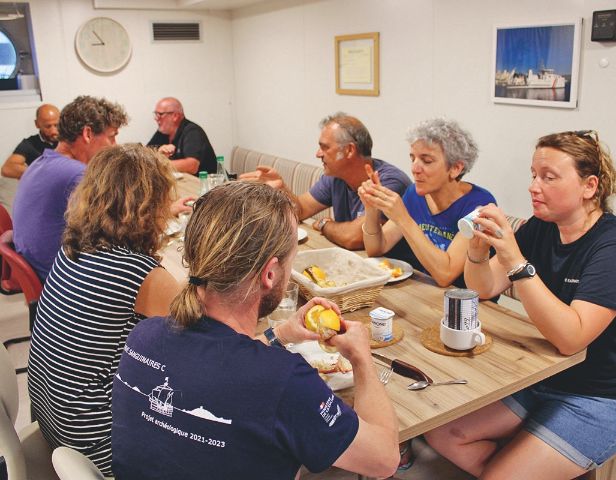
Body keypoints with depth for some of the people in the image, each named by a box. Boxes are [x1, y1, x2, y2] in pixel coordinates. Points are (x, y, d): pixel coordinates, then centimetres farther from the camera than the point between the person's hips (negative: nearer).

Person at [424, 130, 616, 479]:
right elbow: (485, 288, 0)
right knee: (441, 433, -6)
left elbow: (570, 338, -31)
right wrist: (478, 248, -21)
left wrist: (516, 261, -38)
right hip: (535, 379, 7)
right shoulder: (541, 228, 0)